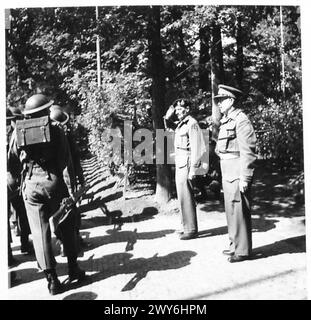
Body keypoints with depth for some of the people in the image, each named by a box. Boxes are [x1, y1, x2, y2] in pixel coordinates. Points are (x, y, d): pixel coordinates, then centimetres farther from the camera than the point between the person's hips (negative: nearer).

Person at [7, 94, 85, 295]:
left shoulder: (19, 132, 1)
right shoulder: (56, 132, -5)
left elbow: (11, 161, 7)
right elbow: (66, 163, -8)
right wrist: (71, 189, -7)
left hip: (31, 186, 1)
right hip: (55, 183, -1)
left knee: (41, 232, 6)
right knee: (67, 229, 15)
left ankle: (51, 278, 6)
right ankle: (73, 269, 23)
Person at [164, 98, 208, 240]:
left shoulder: (192, 124, -13)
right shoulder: (180, 124, 13)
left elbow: (196, 147, -18)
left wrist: (193, 169, -21)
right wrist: (167, 118, 14)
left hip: (186, 162, -10)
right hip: (180, 163, 10)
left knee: (185, 196, -6)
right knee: (184, 195, 15)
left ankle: (191, 230, 1)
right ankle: (188, 226, 25)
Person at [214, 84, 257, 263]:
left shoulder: (241, 120, -13)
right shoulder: (226, 121, 15)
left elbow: (248, 151, -18)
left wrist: (245, 178, -21)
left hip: (237, 173, -10)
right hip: (227, 173, 10)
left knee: (239, 211, -3)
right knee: (231, 210, 16)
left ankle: (243, 250, 7)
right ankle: (235, 245, 28)